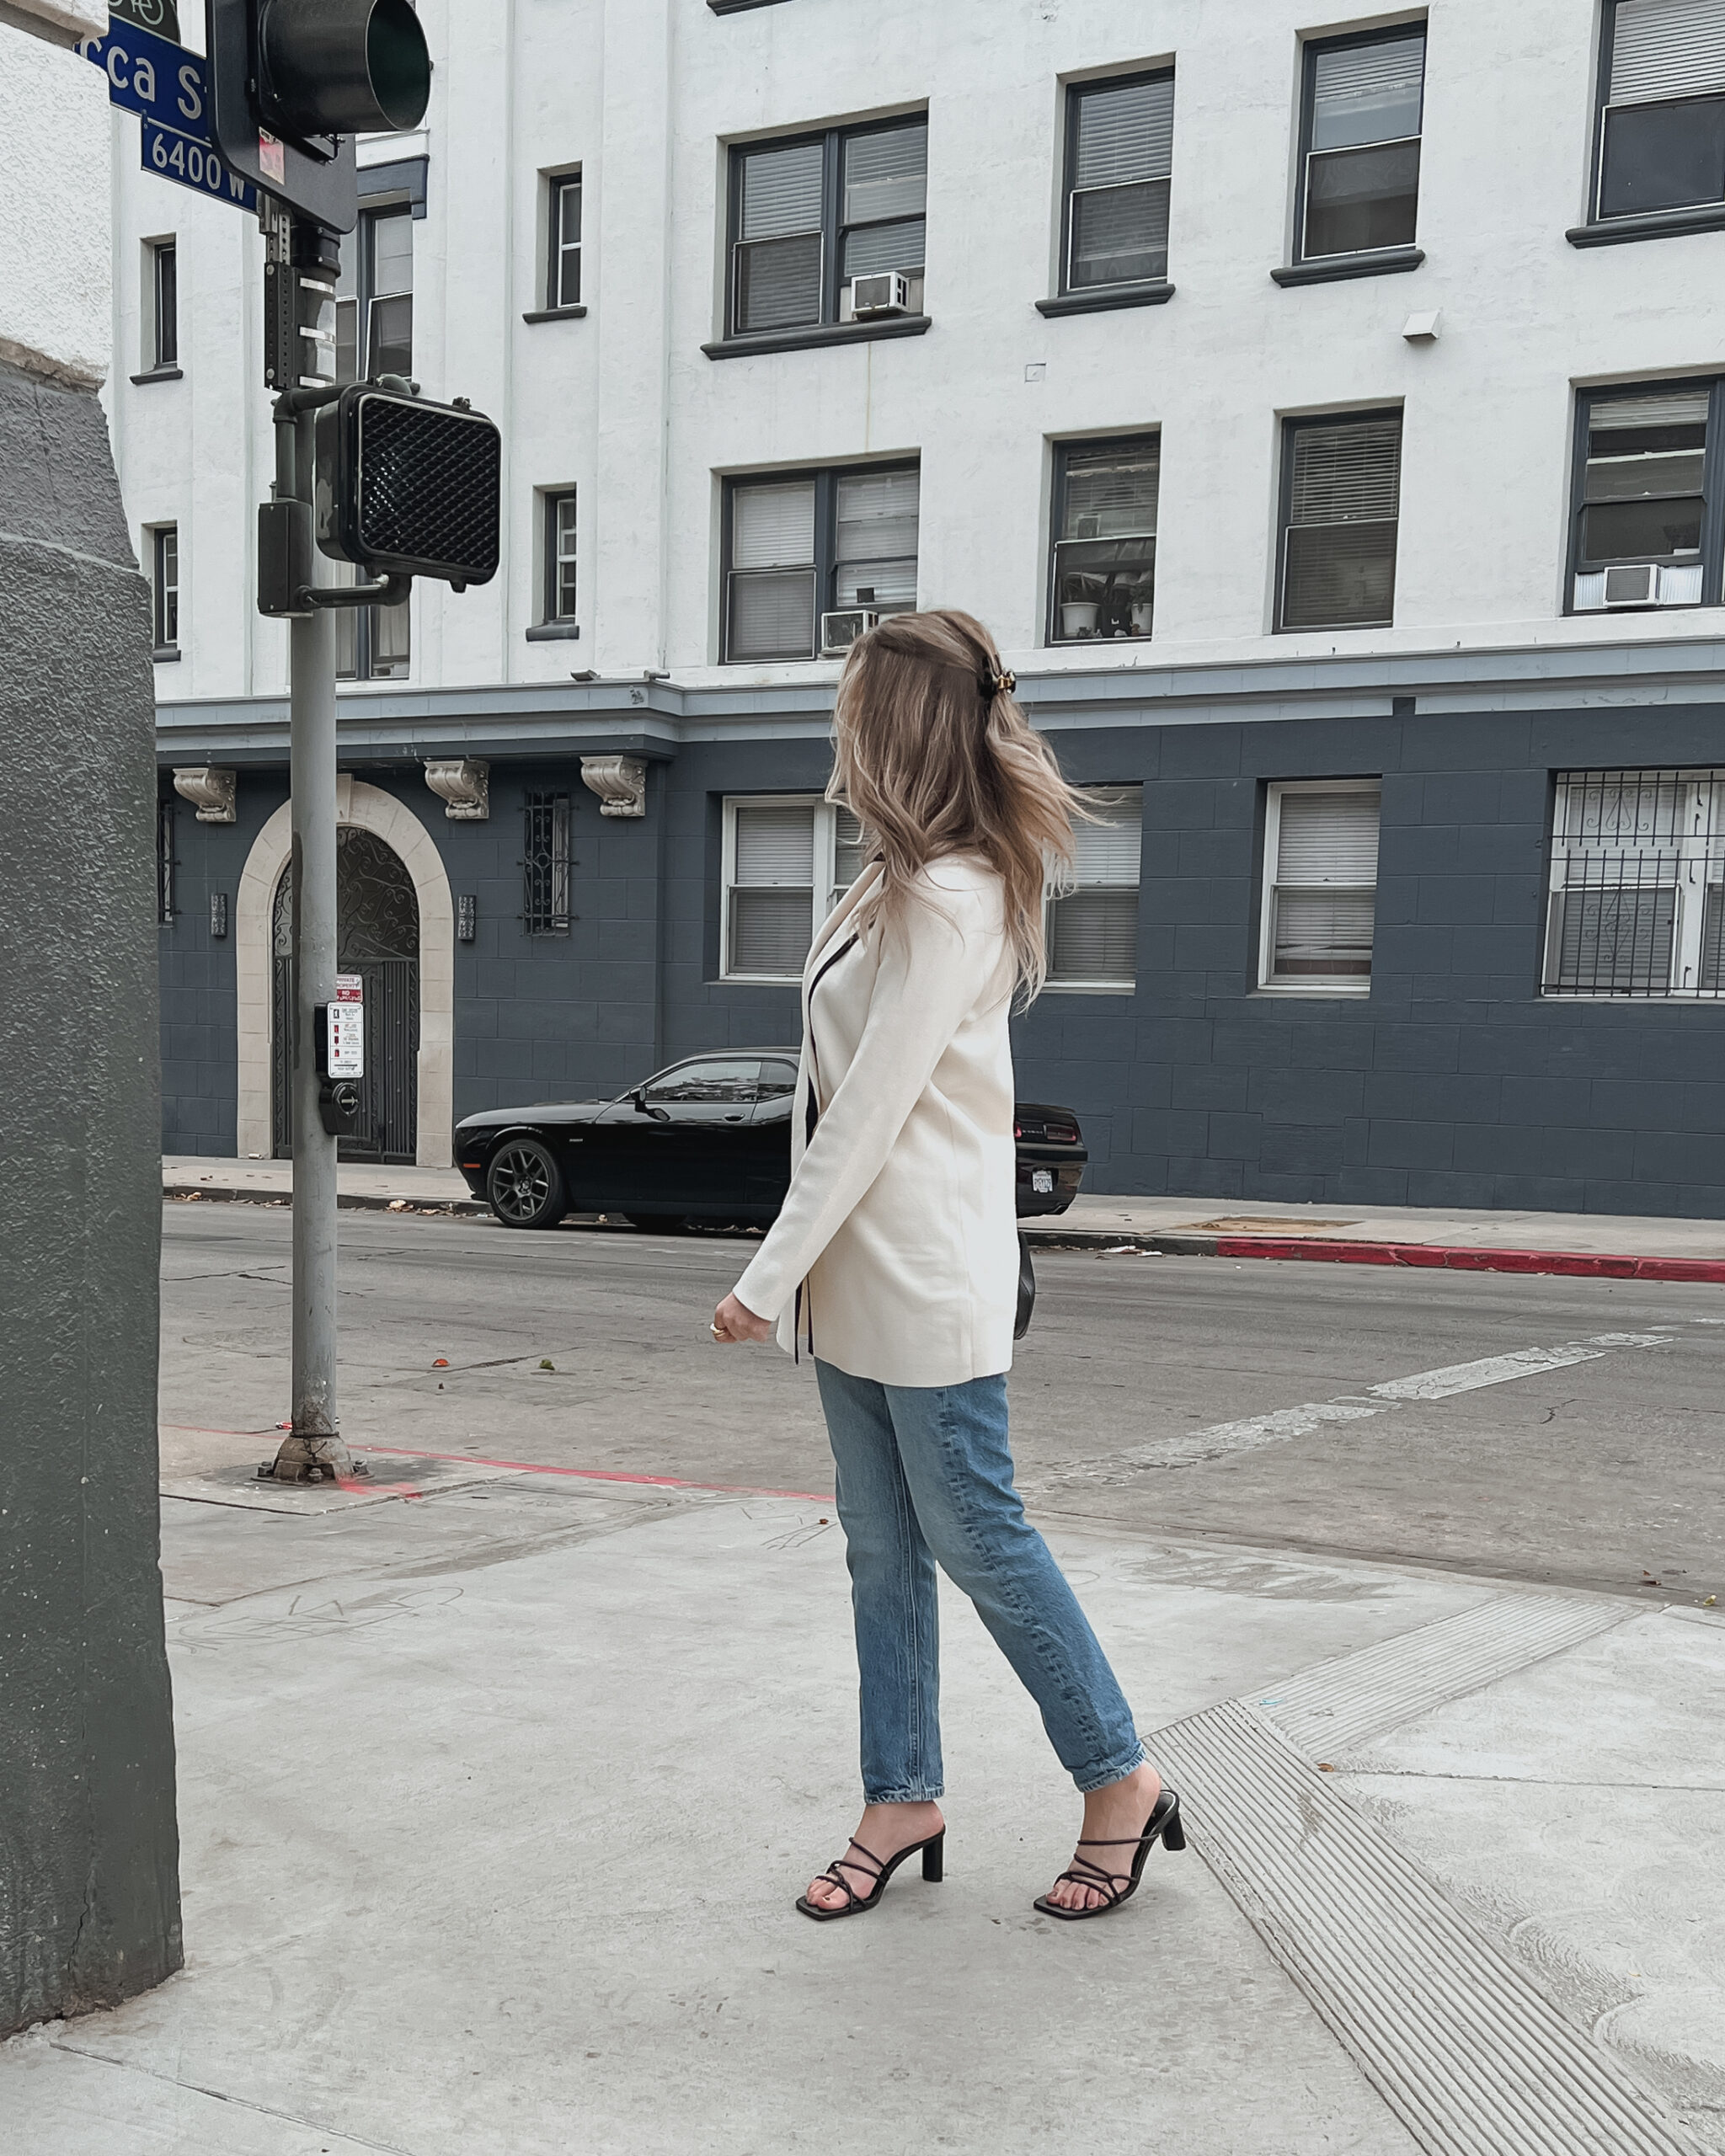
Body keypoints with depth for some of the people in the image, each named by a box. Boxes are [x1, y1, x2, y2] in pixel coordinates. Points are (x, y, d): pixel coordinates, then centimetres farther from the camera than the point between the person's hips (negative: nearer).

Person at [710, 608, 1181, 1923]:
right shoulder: (899, 885, 14)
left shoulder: (950, 899, -17)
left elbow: (869, 1108, -20)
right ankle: (905, 1800, 23)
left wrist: (769, 1274, -17)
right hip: (857, 1277, 9)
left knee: (975, 1538, 1)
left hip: (927, 1279, -9)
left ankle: (1121, 1782, 16)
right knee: (881, 1547, 13)